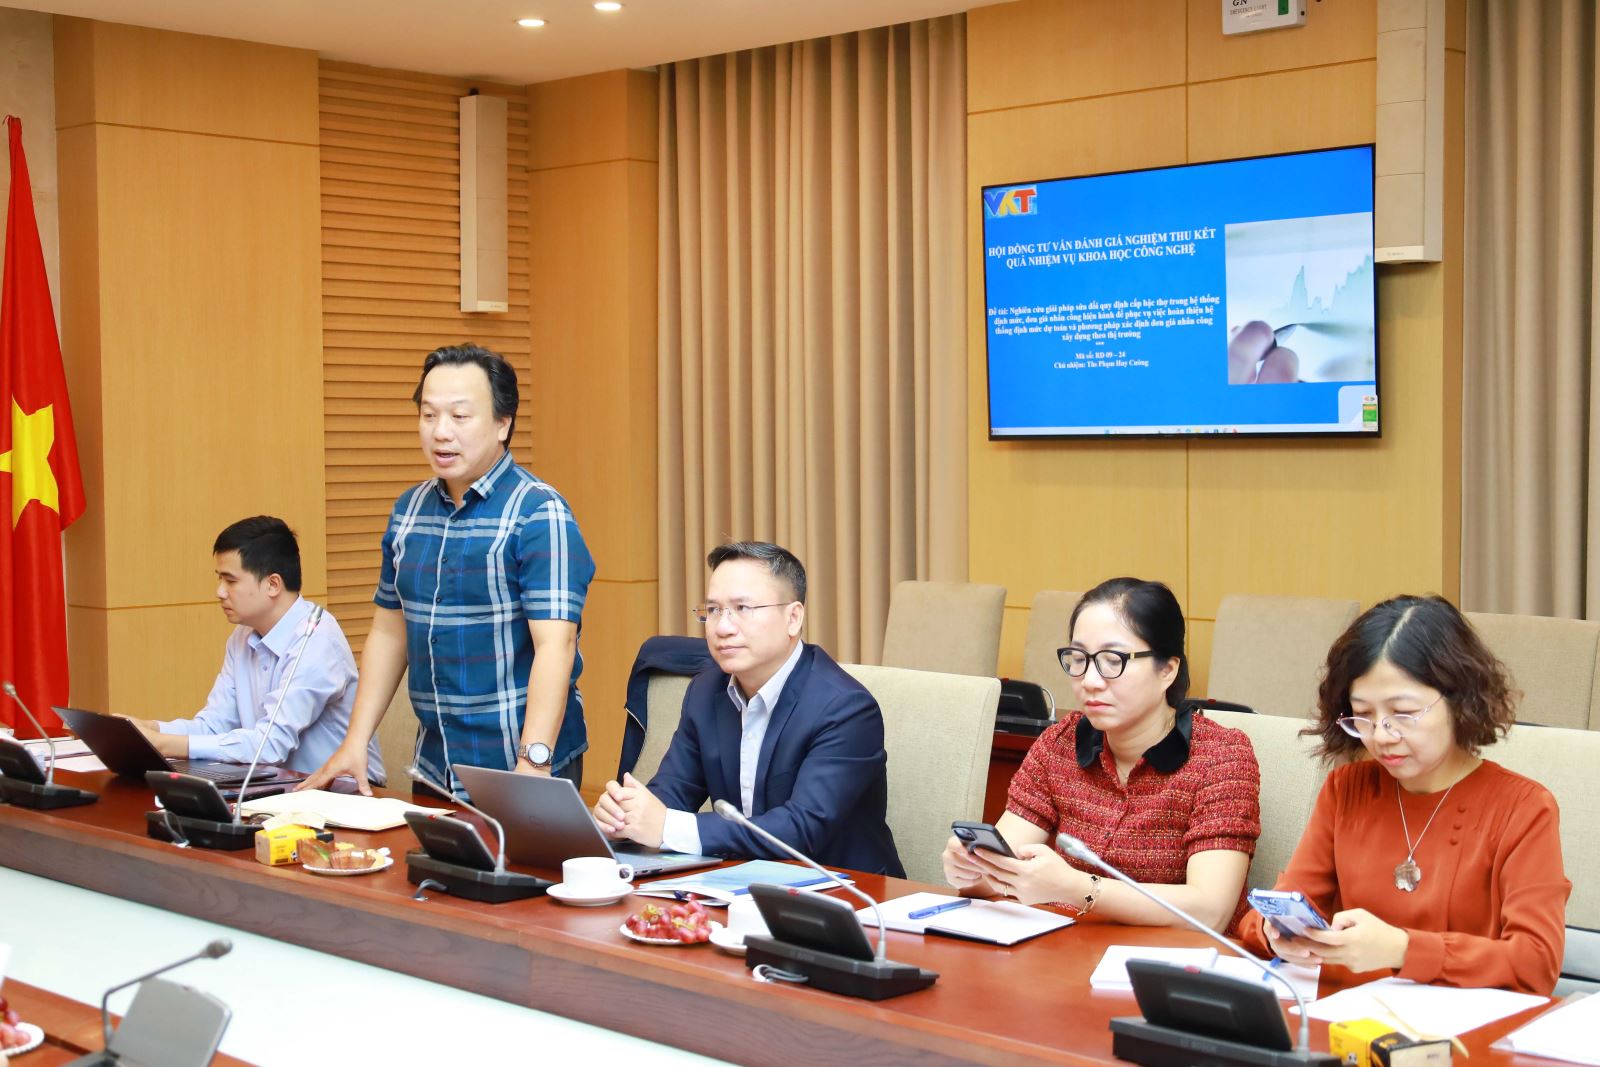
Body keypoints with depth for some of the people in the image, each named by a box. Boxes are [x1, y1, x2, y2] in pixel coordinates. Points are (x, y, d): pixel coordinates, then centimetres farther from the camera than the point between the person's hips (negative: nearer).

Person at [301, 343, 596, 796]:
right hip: (434, 765, 6)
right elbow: (388, 633, 14)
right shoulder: (409, 509, 8)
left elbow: (554, 645, -23)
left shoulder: (539, 513, -14)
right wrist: (355, 741, 6)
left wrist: (533, 762, -32)